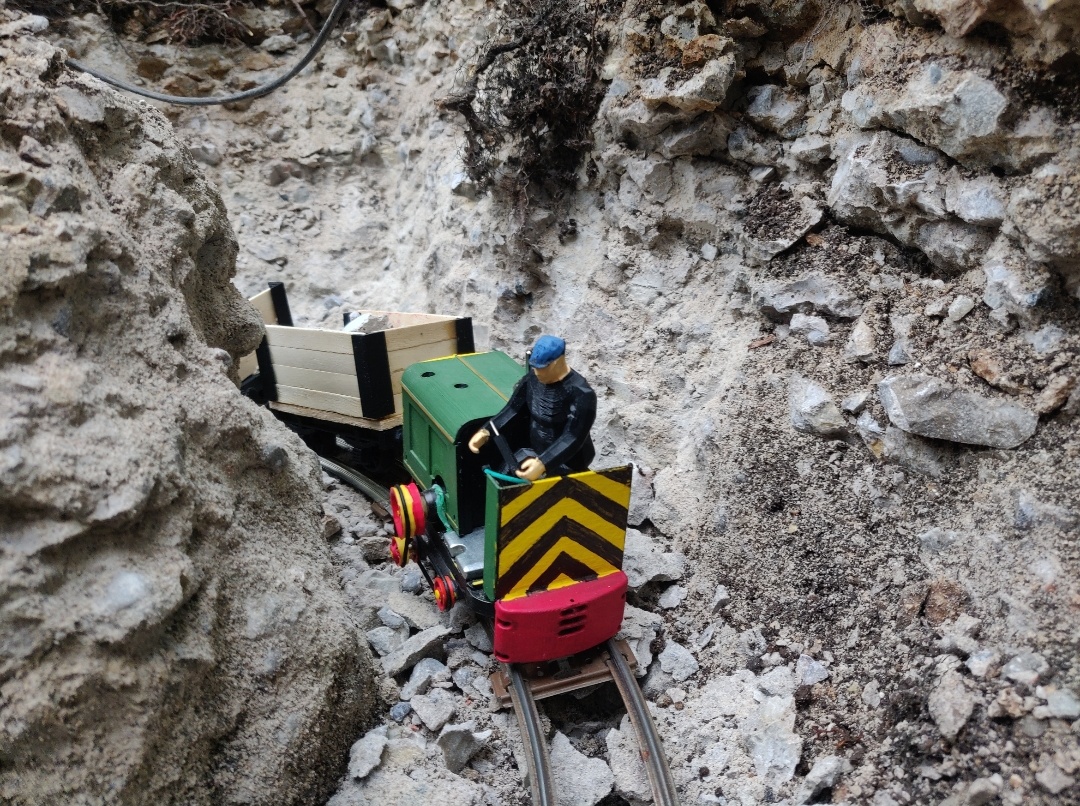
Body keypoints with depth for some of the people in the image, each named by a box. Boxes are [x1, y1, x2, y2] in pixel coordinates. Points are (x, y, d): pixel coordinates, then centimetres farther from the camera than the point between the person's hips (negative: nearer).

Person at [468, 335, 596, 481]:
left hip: (567, 464, -6)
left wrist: (543, 464, -43)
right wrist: (485, 432, -16)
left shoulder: (580, 394, -26)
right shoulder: (532, 380, -5)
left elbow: (573, 438, -31)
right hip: (536, 453, 6)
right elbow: (513, 409, 0)